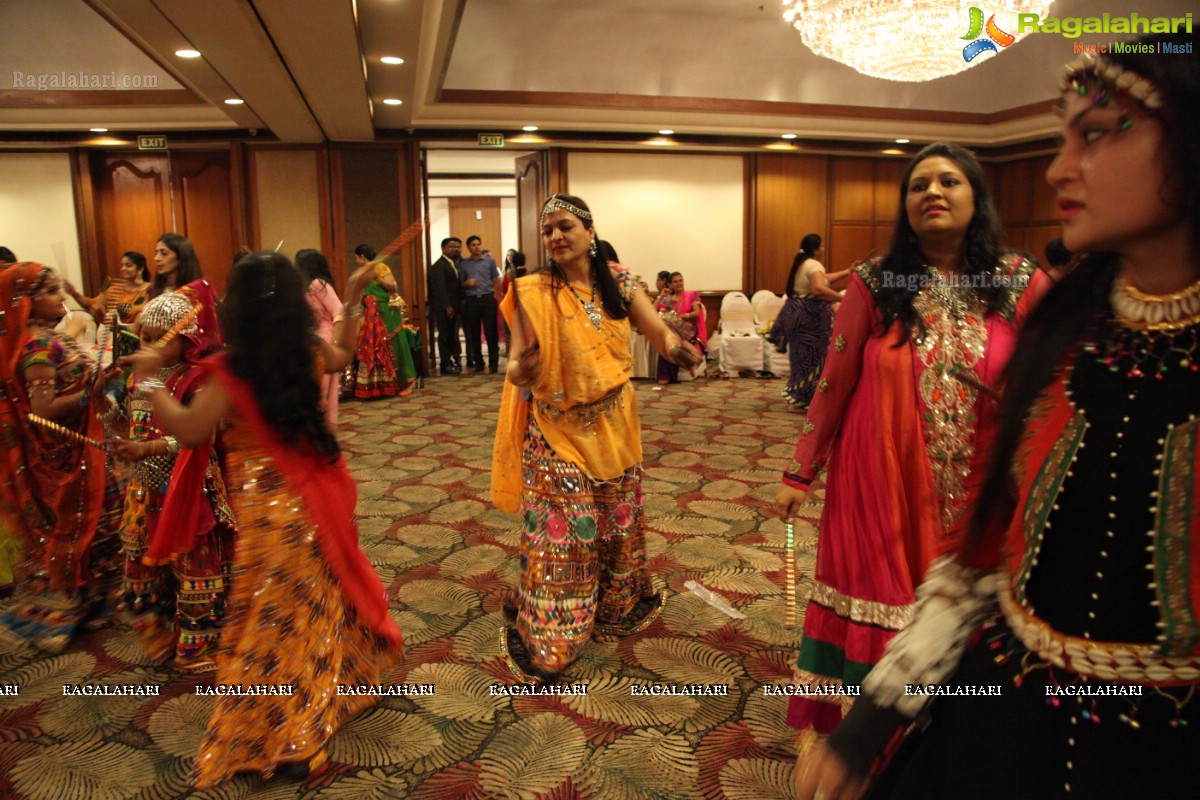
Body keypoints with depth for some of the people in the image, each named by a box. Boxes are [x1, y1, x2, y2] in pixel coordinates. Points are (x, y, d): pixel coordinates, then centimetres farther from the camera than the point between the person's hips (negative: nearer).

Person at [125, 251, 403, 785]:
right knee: (320, 596, 24)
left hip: (269, 507, -5)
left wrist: (150, 380, -3)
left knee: (276, 616, 6)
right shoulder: (309, 353, -3)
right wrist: (353, 302, 27)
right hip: (314, 494, 6)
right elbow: (343, 354, 20)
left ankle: (283, 741, 20)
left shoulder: (233, 371, -19)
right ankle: (343, 681, 42)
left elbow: (188, 431, -12)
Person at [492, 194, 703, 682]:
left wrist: (675, 347, -30)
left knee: (616, 527, 21)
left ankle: (615, 609, 45)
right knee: (560, 538, 2)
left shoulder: (619, 280, -1)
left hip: (615, 429, 4)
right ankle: (544, 644, 20)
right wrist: (521, 371, -38)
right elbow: (517, 368, -14)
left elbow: (658, 331, -8)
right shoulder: (533, 293, -12)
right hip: (558, 434, -4)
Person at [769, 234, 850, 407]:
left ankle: (797, 395, 20)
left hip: (797, 313, 10)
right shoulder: (814, 265, -16)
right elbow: (819, 288, -33)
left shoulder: (801, 263, 15)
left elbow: (822, 278, 26)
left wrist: (847, 272, 29)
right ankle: (807, 398, 2)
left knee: (802, 356, 15)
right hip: (809, 316, -10)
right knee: (812, 357, -2)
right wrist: (842, 298, -28)